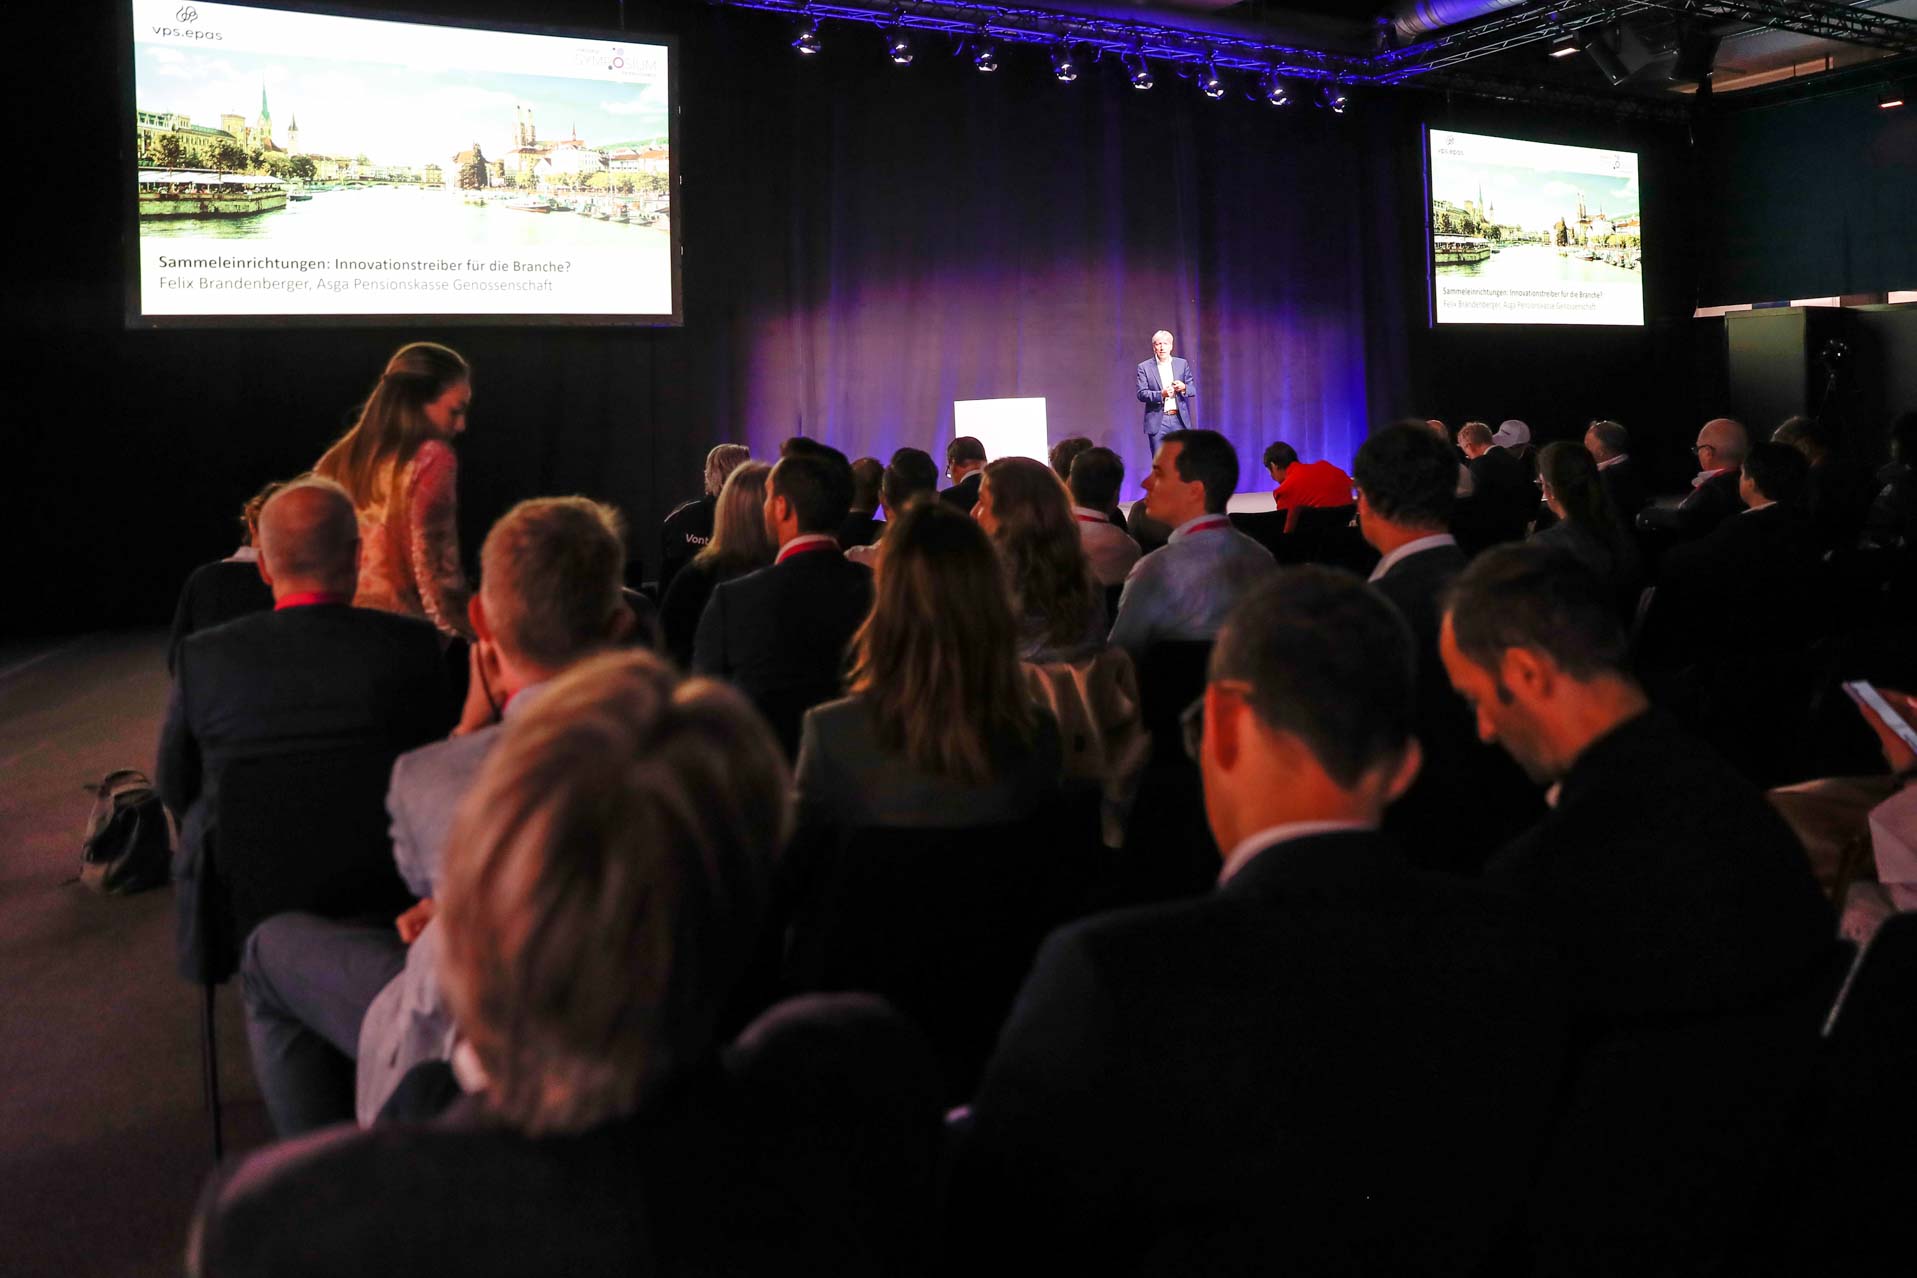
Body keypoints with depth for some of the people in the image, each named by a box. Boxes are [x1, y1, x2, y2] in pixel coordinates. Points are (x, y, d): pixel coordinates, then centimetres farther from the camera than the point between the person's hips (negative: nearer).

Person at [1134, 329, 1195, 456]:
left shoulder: (1182, 364, 10)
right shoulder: (1144, 367, 2)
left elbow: (1193, 389, 11)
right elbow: (1141, 394, -5)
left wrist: (1183, 387, -13)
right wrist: (1161, 394, -22)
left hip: (1180, 420, 2)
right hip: (1158, 421, -2)